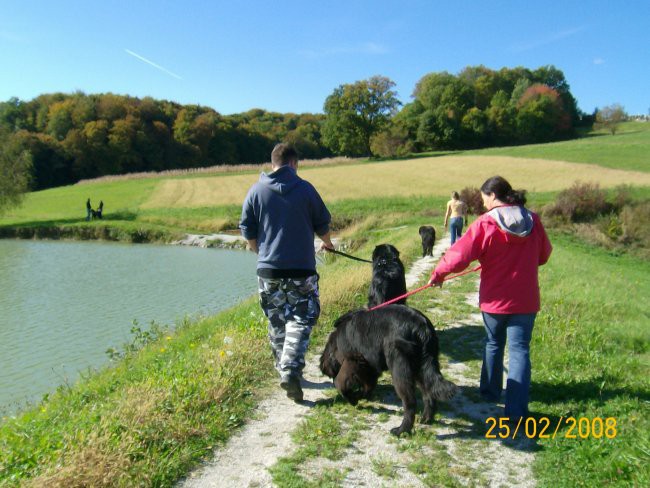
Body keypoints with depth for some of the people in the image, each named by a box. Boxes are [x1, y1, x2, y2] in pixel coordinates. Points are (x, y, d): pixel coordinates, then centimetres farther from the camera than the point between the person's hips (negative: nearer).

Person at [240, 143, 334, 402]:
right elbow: (322, 224, 7)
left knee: (276, 322, 15)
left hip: (268, 269, 2)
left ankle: (284, 368, 24)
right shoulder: (305, 188, -2)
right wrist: (327, 243, 29)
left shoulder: (256, 191, 1)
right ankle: (291, 370, -10)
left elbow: (247, 231, 5)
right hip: (302, 268, -2)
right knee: (302, 319, 5)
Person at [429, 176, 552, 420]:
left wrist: (438, 274, -2)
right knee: (520, 350, 6)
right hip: (525, 300, 2)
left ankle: (491, 391, 36)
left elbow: (460, 254, -16)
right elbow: (543, 255, 11)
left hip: (495, 299, -2)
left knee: (493, 344, 20)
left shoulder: (485, 224, -15)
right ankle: (517, 409, 2)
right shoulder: (533, 221, -1)